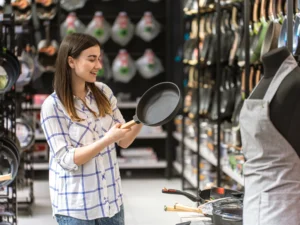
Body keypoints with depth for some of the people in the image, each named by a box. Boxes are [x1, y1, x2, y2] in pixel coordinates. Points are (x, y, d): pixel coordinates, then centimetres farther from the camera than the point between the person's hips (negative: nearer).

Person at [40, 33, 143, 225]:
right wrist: (107, 139, -27)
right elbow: (67, 159, -18)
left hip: (111, 199, 5)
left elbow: (124, 141, 6)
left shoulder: (103, 92, 2)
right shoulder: (53, 105, -12)